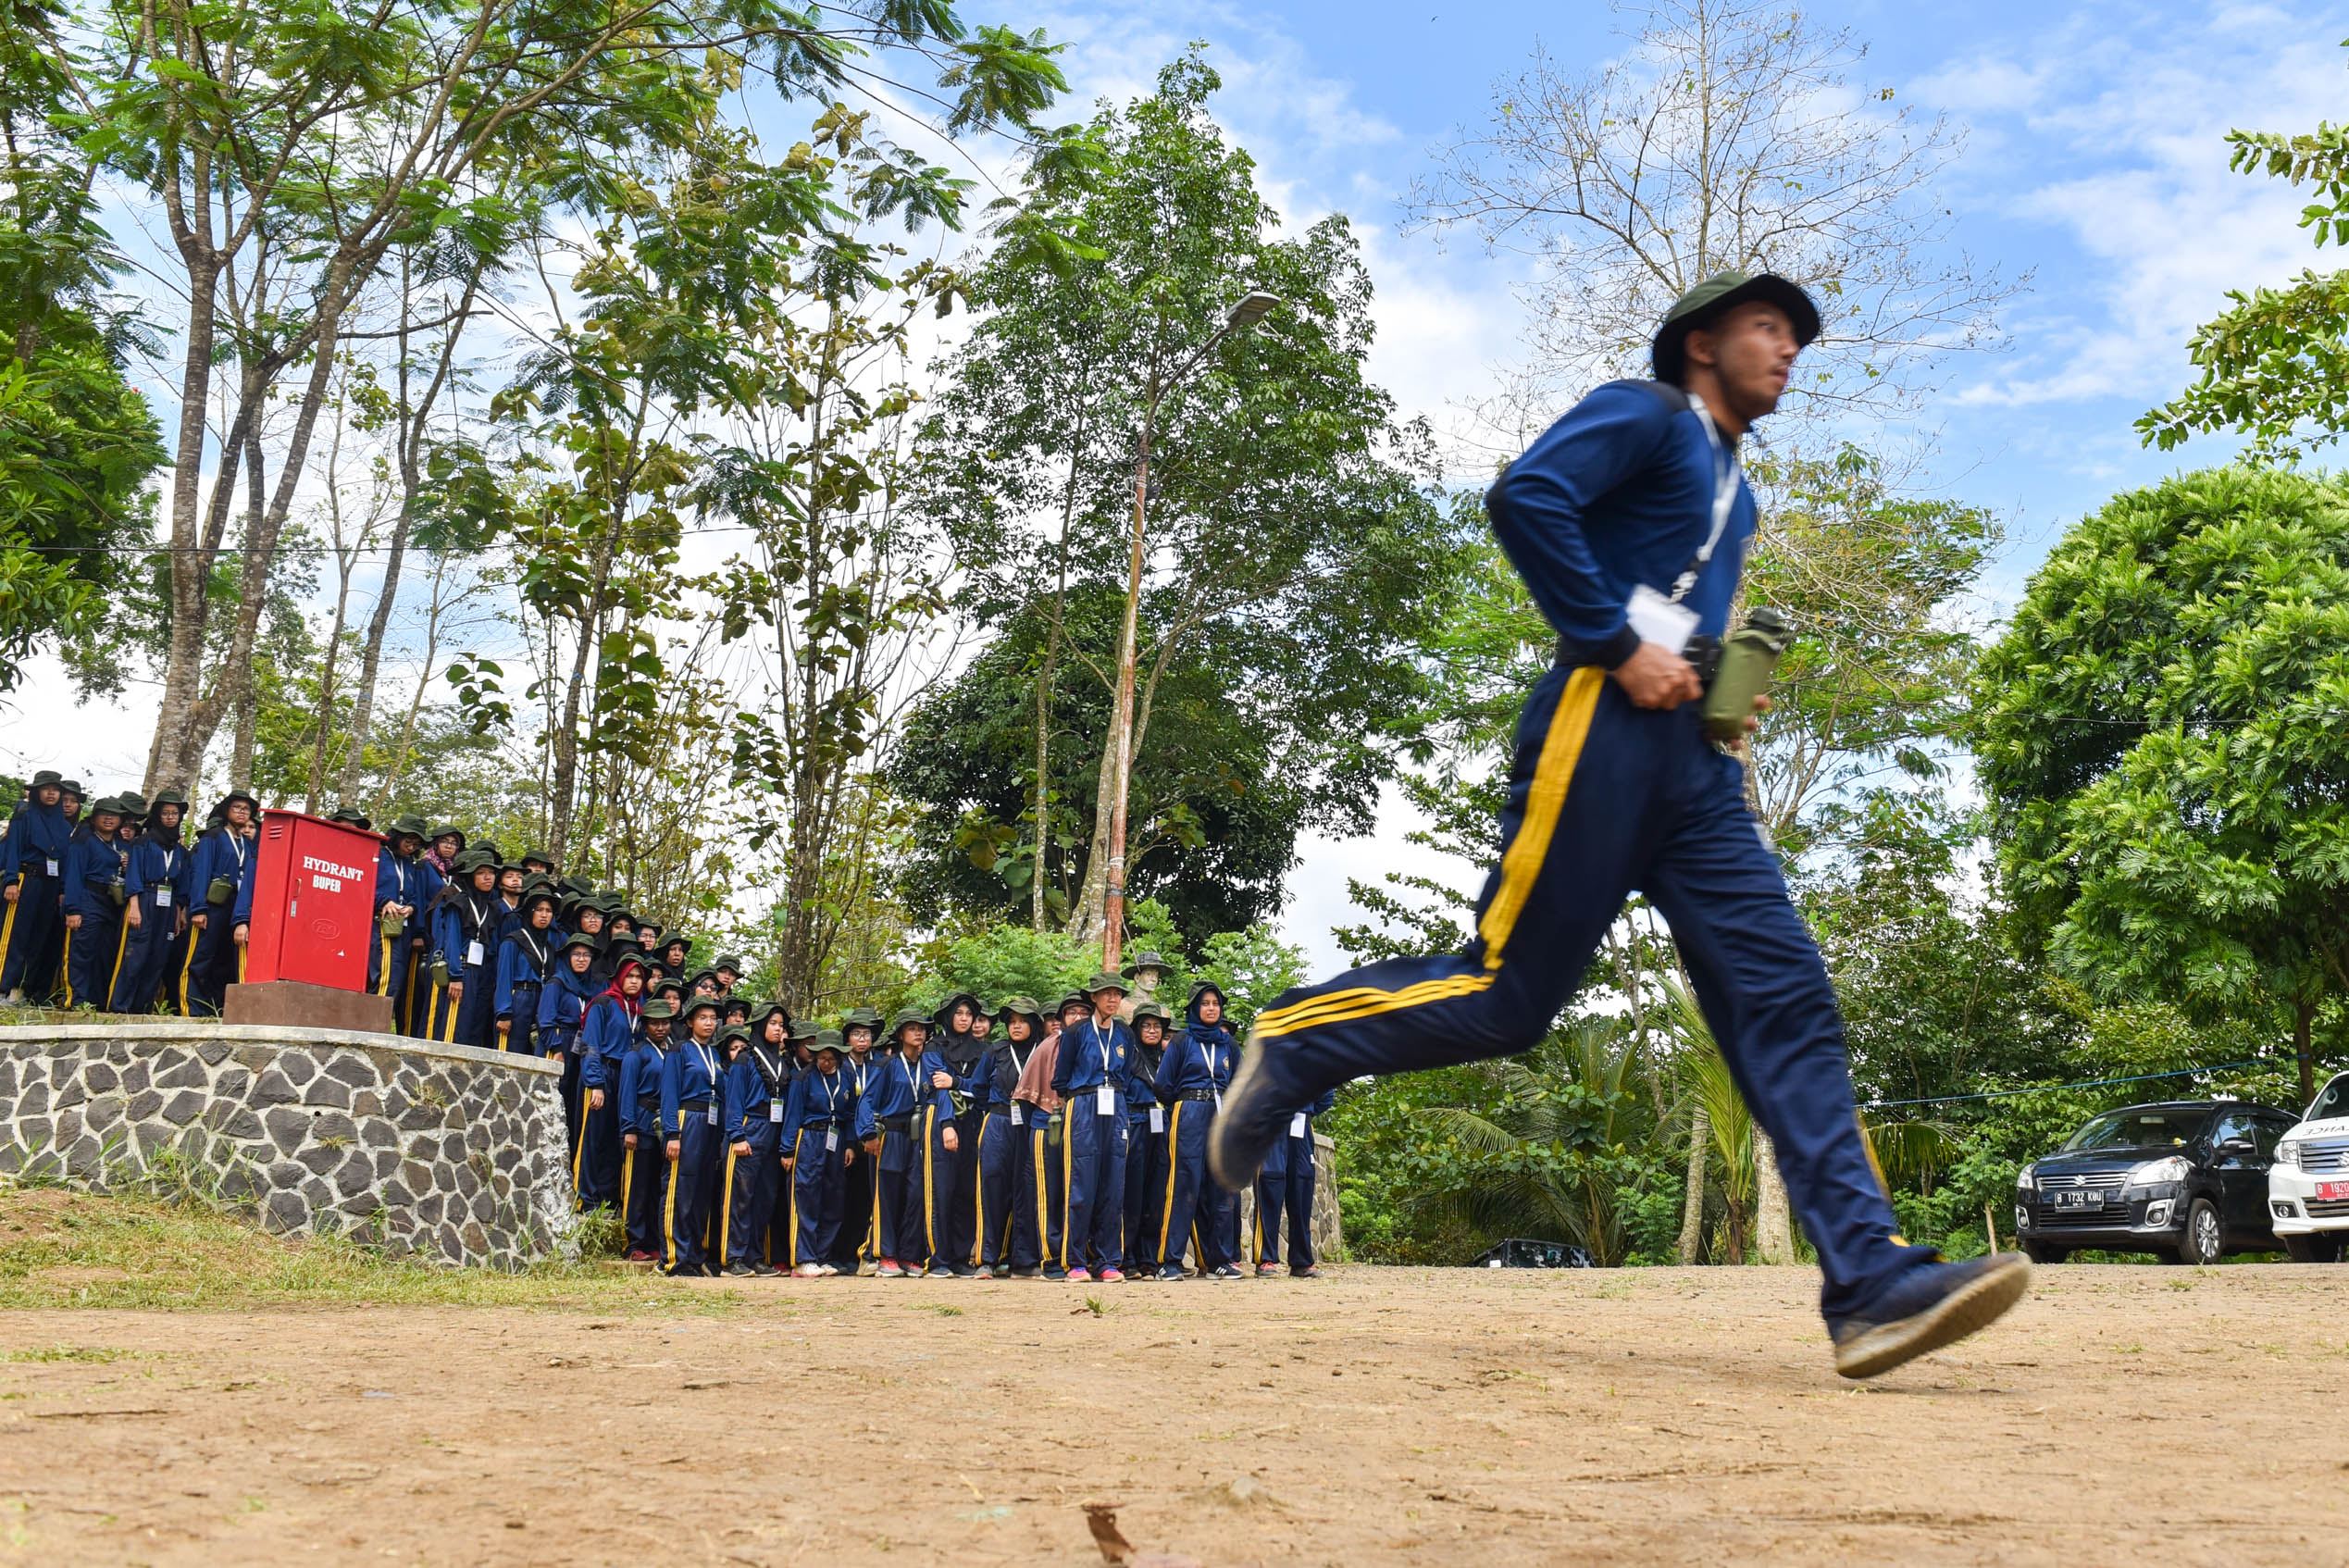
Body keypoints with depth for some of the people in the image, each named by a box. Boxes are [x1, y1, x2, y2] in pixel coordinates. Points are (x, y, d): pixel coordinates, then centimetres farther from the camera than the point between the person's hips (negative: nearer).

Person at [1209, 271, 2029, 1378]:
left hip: (1694, 760, 8)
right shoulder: (1646, 415, 3)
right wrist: (1618, 647, -17)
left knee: (1785, 998, -6)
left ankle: (1869, 1282, -11)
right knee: (1510, 996, -10)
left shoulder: (1733, 486, 29)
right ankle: (1292, 1046, 12)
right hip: (1601, 733, -8)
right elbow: (1526, 496, -15)